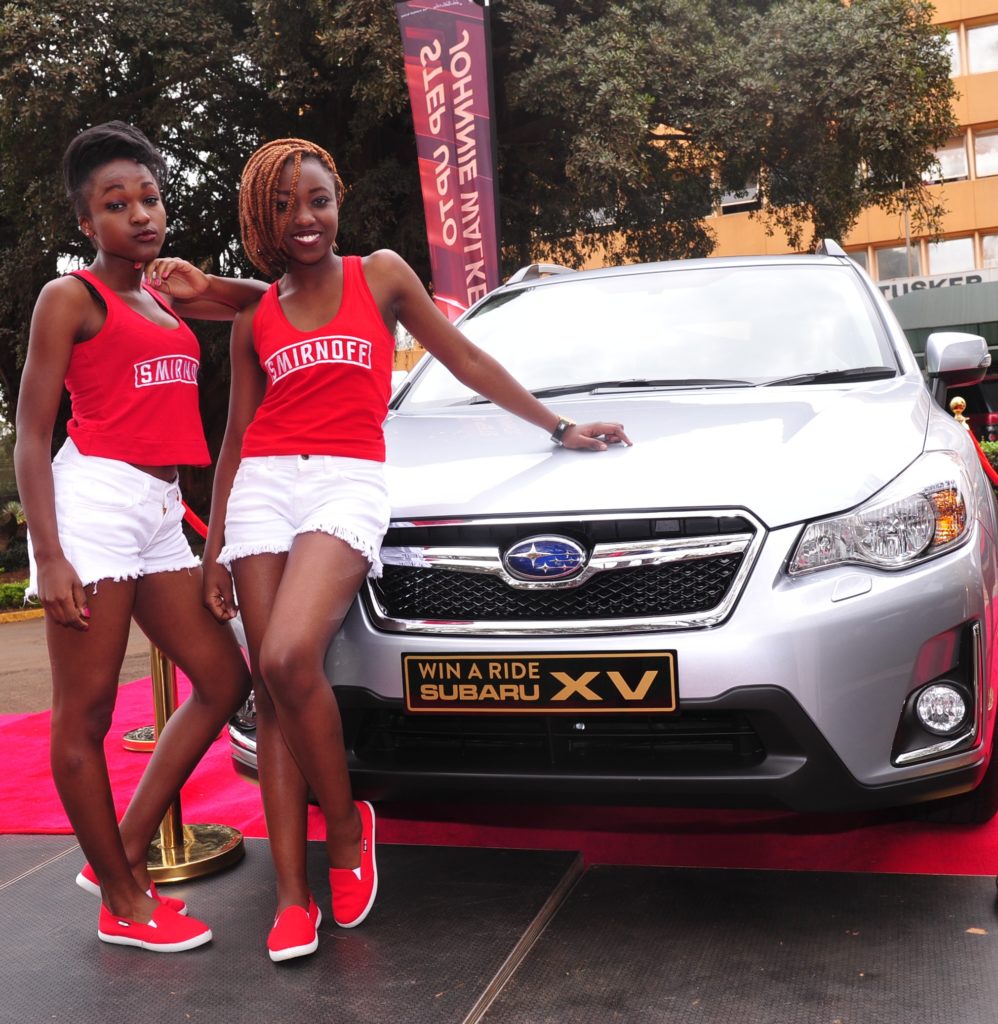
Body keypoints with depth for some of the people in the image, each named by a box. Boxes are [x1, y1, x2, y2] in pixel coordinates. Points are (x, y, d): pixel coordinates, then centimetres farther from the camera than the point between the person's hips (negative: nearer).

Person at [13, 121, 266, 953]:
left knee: (224, 680, 9)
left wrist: (201, 287, 8)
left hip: (160, 511, 8)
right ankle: (123, 902, 11)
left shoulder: (164, 297, 19)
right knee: (86, 716, -2)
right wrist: (49, 555, -15)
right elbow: (31, 435, -6)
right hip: (94, 497, -8)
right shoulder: (72, 296, -1)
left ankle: (123, 854, 18)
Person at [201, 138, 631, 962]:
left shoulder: (381, 275, 11)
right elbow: (237, 435, 19)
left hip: (349, 482, -3)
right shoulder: (255, 317, 17)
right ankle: (293, 897, 4)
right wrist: (214, 545, 14)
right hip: (263, 487, 4)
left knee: (290, 659, -26)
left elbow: (466, 358, 13)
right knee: (271, 691, -3)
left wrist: (560, 427, 11)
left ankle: (346, 828, -2)